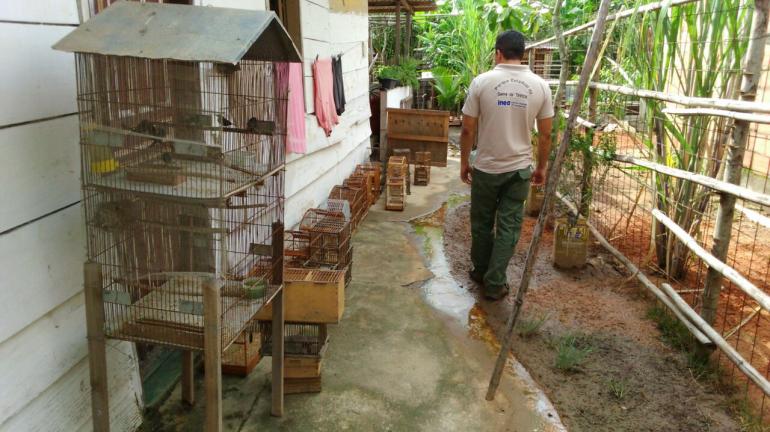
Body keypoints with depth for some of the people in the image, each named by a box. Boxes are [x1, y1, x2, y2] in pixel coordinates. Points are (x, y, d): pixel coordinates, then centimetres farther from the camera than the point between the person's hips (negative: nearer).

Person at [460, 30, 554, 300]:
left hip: (486, 168, -1)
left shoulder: (482, 82, -9)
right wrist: (542, 168, 13)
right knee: (508, 227, 9)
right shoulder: (540, 86, -3)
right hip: (520, 169, 1)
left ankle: (480, 272, 33)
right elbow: (545, 135, 1)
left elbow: (468, 130, -6)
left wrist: (464, 162, 7)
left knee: (482, 223, 17)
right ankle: (495, 284, 13)